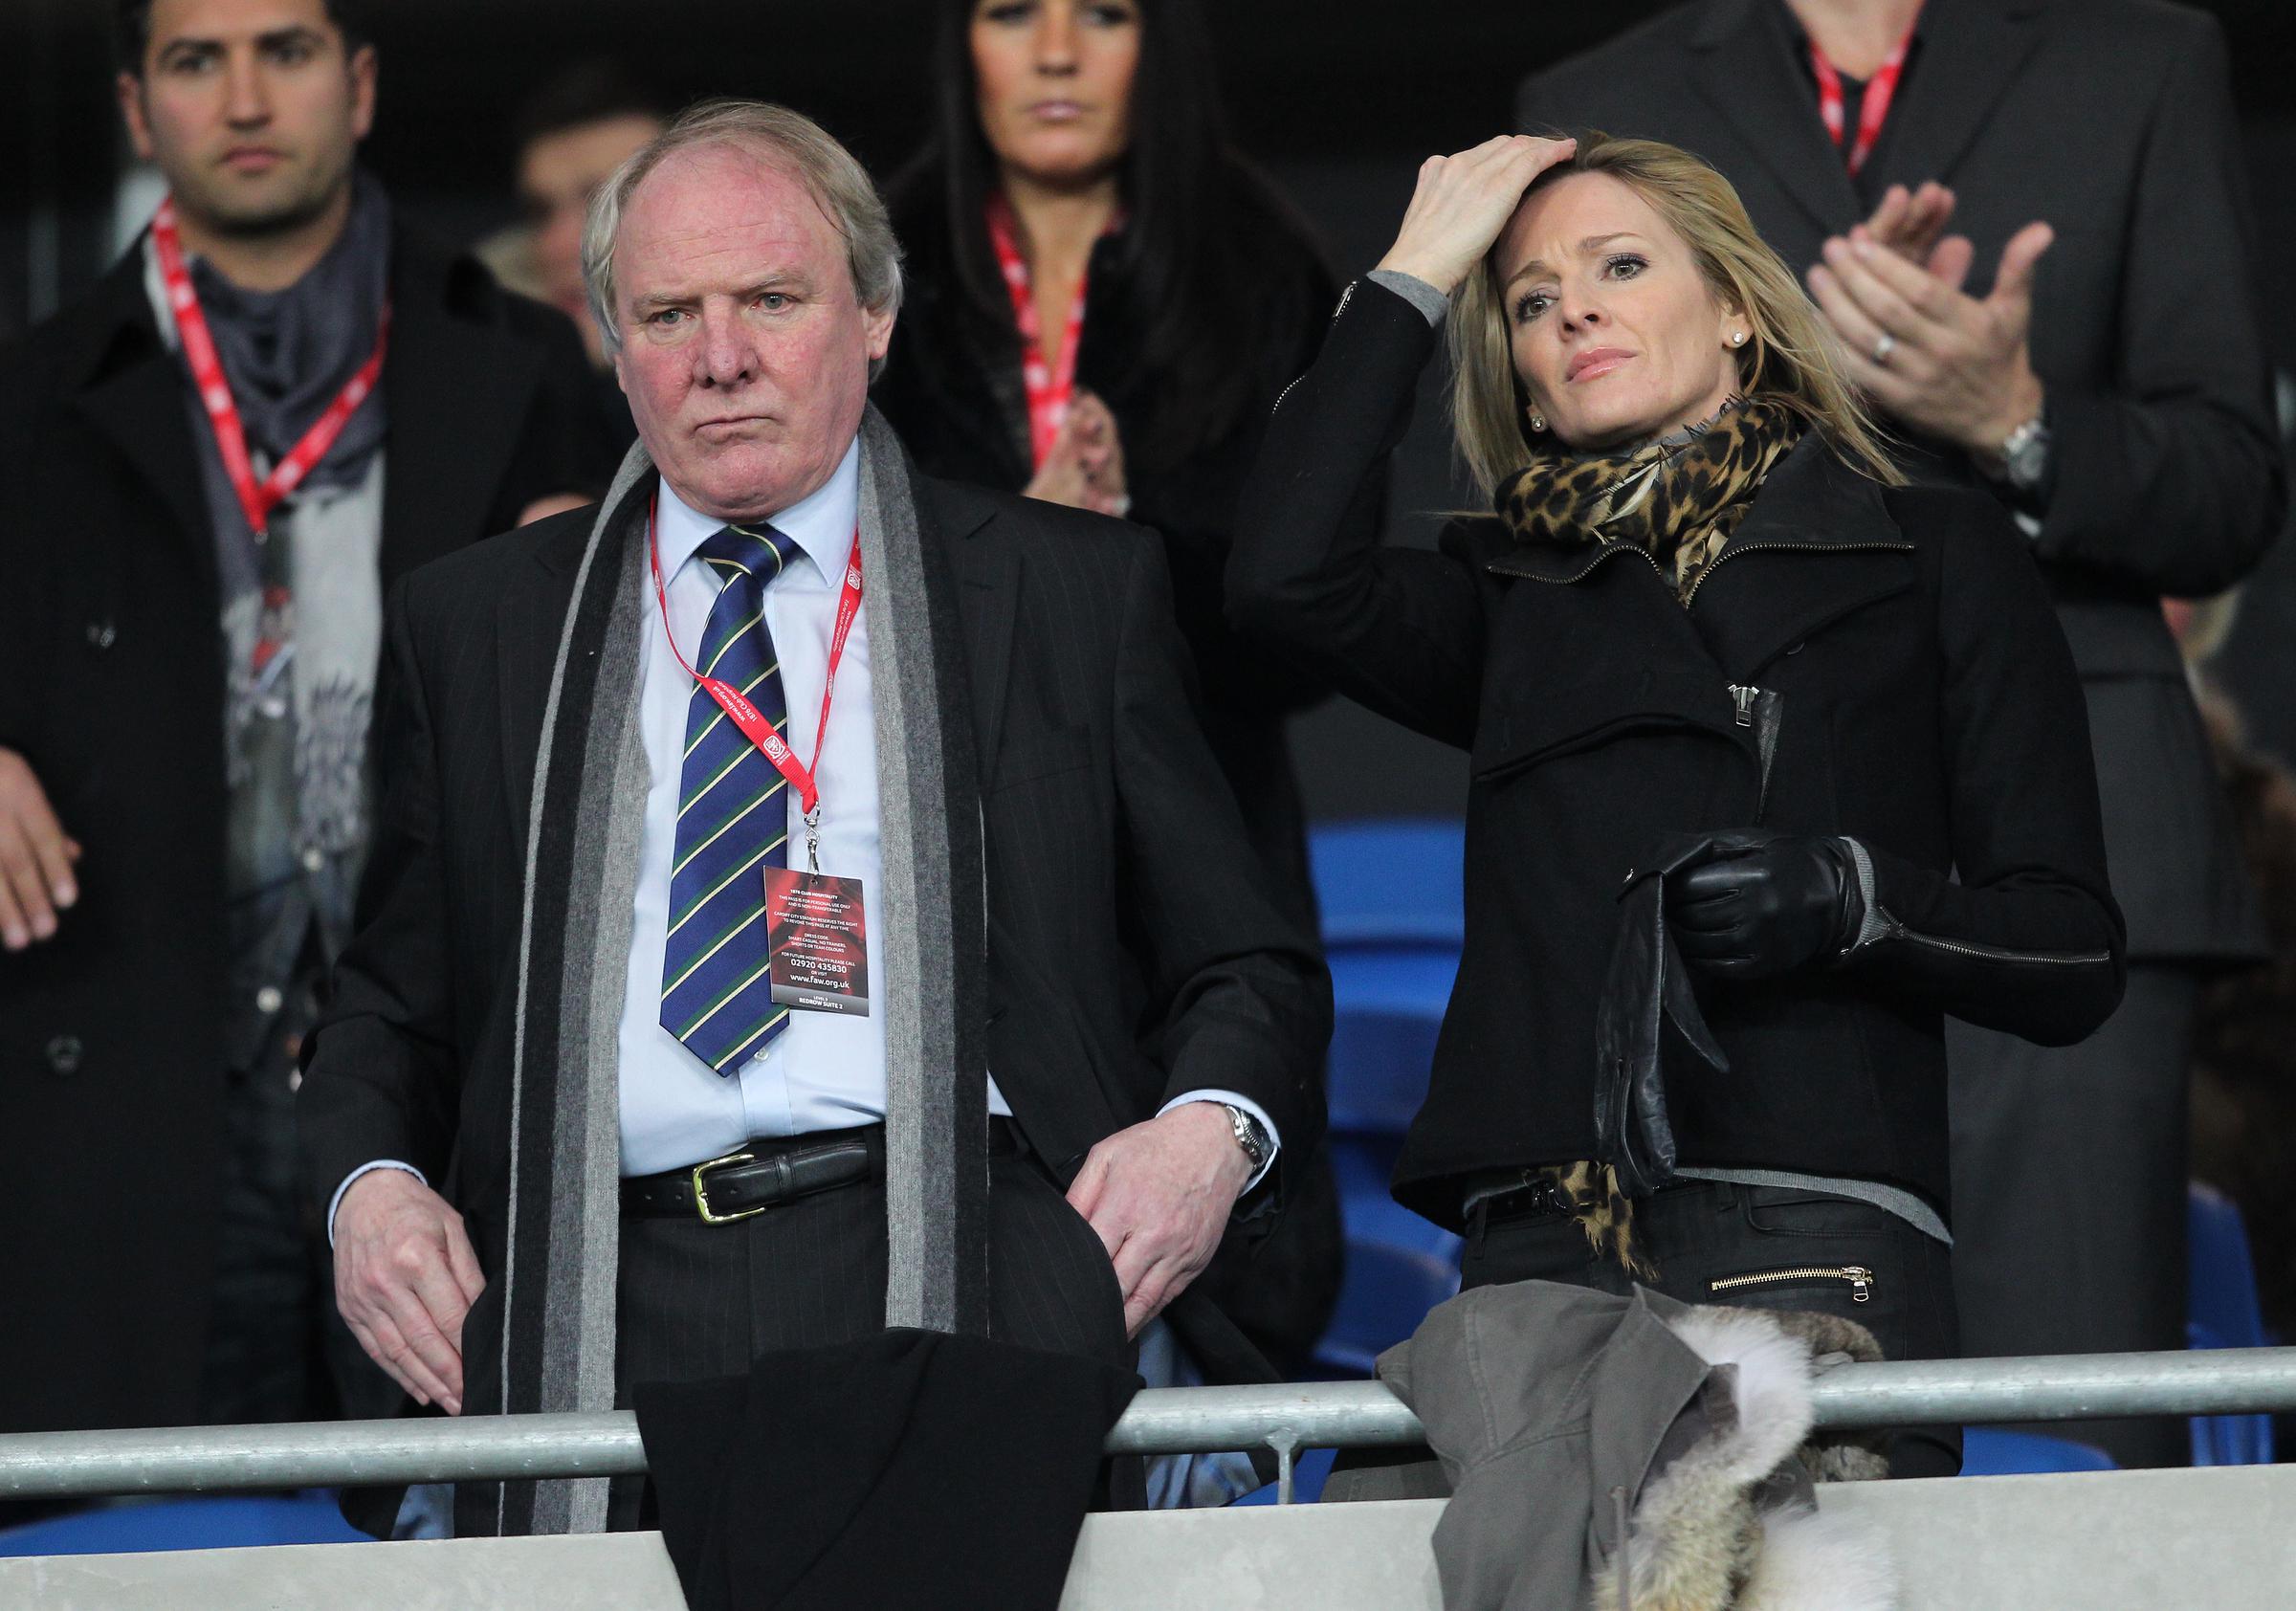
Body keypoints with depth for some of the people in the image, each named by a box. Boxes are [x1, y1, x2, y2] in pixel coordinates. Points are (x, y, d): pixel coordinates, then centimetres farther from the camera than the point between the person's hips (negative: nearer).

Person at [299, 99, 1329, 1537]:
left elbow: (1251, 970, 16)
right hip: (609, 1307, 1)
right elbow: (392, 1000, 25)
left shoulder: (1076, 591, 15)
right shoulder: (480, 624, 20)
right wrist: (370, 1183, 3)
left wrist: (1213, 1130, -6)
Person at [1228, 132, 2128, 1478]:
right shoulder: (1519, 601, 22)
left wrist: (1848, 897, -11)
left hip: (1821, 1264, -2)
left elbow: (2074, 961, 9)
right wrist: (1415, 277, 11)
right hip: (1544, 1264, 2)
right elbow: (1290, 571, -1)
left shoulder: (1934, 557, 15)